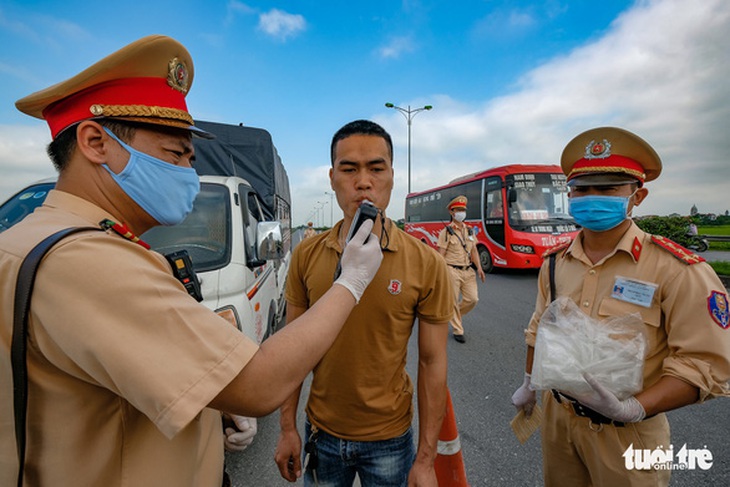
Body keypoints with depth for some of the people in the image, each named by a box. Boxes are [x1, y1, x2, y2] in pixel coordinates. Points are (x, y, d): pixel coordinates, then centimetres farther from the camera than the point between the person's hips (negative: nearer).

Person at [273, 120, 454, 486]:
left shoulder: (426, 264, -15)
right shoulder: (306, 256, -9)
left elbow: (432, 363, -10)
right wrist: (287, 427, 2)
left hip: (389, 440, -1)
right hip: (320, 432, 2)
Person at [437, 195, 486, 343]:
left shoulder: (469, 230, 12)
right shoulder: (447, 231, -5)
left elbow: (474, 251, 16)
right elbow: (441, 254, -8)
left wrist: (479, 267, 6)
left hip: (468, 271, 5)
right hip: (452, 271, -5)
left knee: (473, 299, 2)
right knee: (454, 302, 2)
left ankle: (457, 313, 31)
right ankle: (458, 331, 17)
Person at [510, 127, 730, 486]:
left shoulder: (677, 269, -17)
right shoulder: (554, 262, -2)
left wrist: (632, 410, -27)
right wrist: (529, 384, 16)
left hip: (626, 433, -4)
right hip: (557, 417, 5)